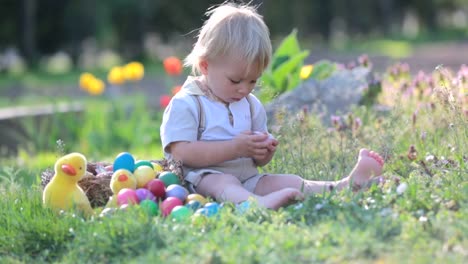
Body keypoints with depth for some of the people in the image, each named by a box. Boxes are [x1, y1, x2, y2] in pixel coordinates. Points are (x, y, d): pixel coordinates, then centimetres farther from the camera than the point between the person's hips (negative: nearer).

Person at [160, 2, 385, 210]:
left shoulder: (251, 105, 17)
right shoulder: (185, 104, -6)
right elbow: (181, 153, -18)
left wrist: (263, 153, -4)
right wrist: (235, 148, -20)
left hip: (247, 180, 7)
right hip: (201, 179, -7)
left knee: (289, 182, -14)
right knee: (223, 183, -38)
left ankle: (345, 185, -34)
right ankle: (258, 204, -69)